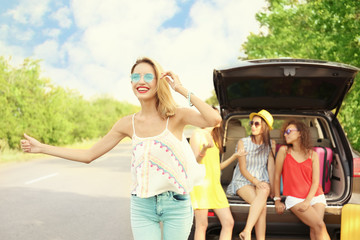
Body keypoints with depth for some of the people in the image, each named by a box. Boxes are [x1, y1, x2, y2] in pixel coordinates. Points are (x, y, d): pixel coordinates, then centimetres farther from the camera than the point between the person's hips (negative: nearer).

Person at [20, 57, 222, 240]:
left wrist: (182, 90, -19)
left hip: (177, 205, -2)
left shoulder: (176, 117, -7)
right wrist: (41, 148, 9)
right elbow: (89, 155, 9)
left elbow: (214, 120, -26)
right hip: (143, 207, 2)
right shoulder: (129, 124, 2)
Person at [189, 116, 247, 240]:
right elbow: (195, 161, -9)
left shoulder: (213, 138, 24)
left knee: (228, 222, 0)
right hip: (201, 182, -8)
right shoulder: (198, 134, 0)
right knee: (202, 225, -9)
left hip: (215, 184, 8)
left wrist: (234, 156, 18)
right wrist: (204, 149, -27)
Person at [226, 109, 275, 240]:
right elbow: (243, 169, -6)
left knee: (264, 191, -36)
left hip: (262, 181, 2)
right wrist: (256, 182, -21)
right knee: (262, 204, -31)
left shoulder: (270, 144, 7)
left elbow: (271, 167, 2)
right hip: (243, 181, -2)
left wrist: (272, 187, -10)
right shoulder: (243, 142, -3)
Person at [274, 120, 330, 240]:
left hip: (315, 196, 2)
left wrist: (307, 201, -13)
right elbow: (277, 176, 4)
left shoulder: (313, 155, 5)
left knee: (315, 229, -22)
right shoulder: (284, 150, 1)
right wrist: (277, 199, 3)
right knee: (319, 225, -22)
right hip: (295, 198, -2)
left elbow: (315, 182, 0)